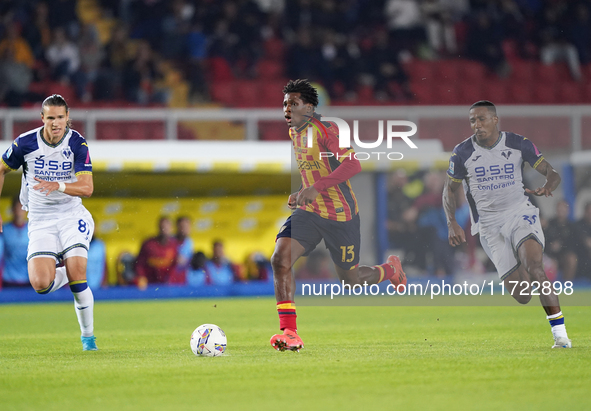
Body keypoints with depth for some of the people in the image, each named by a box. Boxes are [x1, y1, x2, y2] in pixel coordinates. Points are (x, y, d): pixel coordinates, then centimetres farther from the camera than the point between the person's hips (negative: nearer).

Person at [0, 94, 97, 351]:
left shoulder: (77, 143, -10)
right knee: (40, 284, -19)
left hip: (72, 216, -1)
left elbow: (86, 188, -16)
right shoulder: (25, 143, -8)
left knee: (76, 276, -20)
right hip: (40, 221, 1)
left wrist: (58, 186, -34)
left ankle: (88, 336, 2)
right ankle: (70, 273, 17)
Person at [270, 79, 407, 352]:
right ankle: (289, 333, -19)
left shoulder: (325, 129, -16)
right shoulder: (294, 133, 10)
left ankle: (390, 270, 42)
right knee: (280, 259, -18)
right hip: (309, 212, 6)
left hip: (341, 215, -6)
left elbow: (353, 165, -28)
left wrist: (316, 188, -35)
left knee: (350, 279, 8)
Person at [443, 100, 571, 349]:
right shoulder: (463, 153, -4)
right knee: (522, 296, -8)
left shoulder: (519, 144, -4)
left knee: (534, 267, -28)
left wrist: (547, 187, -25)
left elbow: (552, 174, -1)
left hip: (521, 215, -1)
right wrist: (452, 224, -8)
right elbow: (450, 190, 7)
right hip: (490, 224, 1)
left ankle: (560, 332, -24)